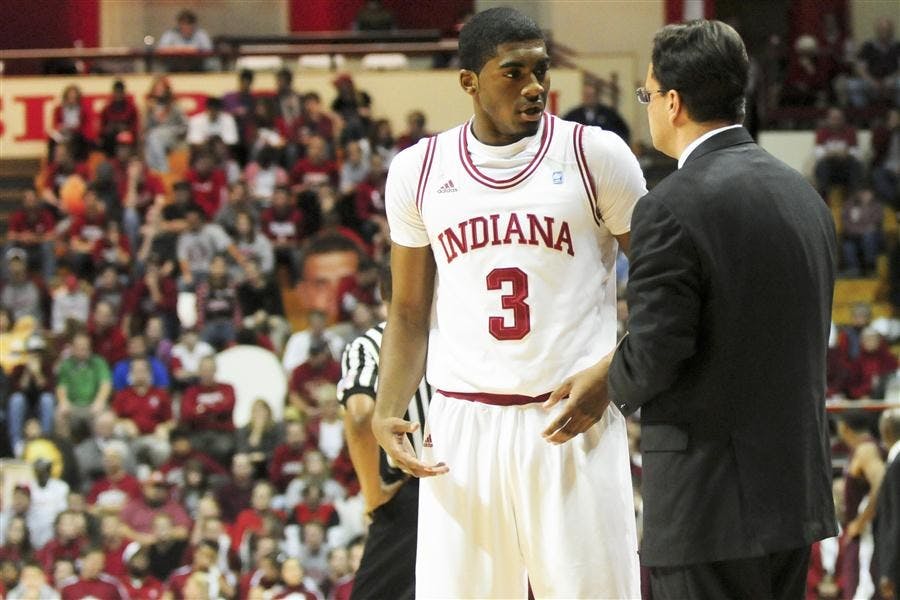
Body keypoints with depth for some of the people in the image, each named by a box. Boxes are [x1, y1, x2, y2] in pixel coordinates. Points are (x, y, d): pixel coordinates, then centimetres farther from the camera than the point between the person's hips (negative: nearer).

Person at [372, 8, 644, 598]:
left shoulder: (595, 155, -1)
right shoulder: (418, 171, 7)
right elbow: (410, 313, 14)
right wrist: (387, 413, 0)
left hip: (572, 422, -2)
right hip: (462, 425, 2)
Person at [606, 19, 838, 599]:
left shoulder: (672, 209, -16)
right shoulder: (804, 194, 10)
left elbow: (655, 353, -18)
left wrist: (611, 386, 5)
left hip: (710, 506, -8)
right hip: (800, 494, 8)